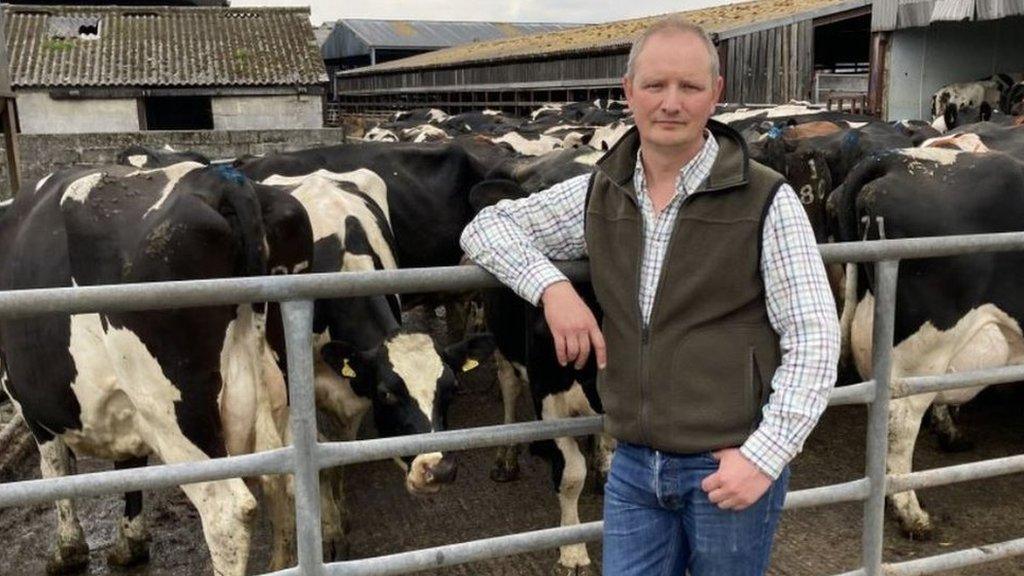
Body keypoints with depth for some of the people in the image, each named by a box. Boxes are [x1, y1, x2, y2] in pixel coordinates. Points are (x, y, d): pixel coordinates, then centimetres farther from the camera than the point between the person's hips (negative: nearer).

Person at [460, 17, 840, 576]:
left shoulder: (765, 200, -9)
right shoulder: (598, 193, 2)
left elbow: (814, 337, -9)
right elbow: (486, 226, 8)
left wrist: (765, 456, -16)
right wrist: (549, 285, -11)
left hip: (730, 466, -3)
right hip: (633, 466, 3)